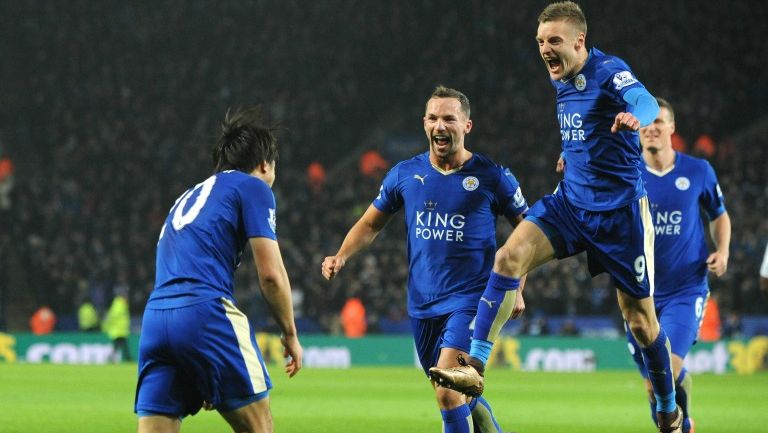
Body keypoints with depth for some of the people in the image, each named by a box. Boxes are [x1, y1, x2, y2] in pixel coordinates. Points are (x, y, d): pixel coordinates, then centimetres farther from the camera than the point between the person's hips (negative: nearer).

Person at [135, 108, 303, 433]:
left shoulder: (190, 196, 31)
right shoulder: (253, 187, 9)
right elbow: (271, 274, -1)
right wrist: (290, 334, 13)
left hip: (154, 318, 7)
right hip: (206, 313, -7)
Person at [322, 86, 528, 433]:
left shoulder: (492, 177, -6)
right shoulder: (405, 174, 3)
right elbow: (370, 224, 16)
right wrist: (341, 257, -1)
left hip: (470, 301, -5)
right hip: (423, 305, 5)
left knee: (447, 391, -21)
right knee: (461, 395, 15)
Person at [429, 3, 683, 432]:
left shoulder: (610, 71, -16)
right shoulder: (559, 82, 6)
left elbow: (646, 101, -38)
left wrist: (634, 116, -59)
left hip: (620, 211, -6)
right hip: (570, 200, 6)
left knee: (640, 319, 2)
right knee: (510, 255, -19)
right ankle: (475, 367, -21)